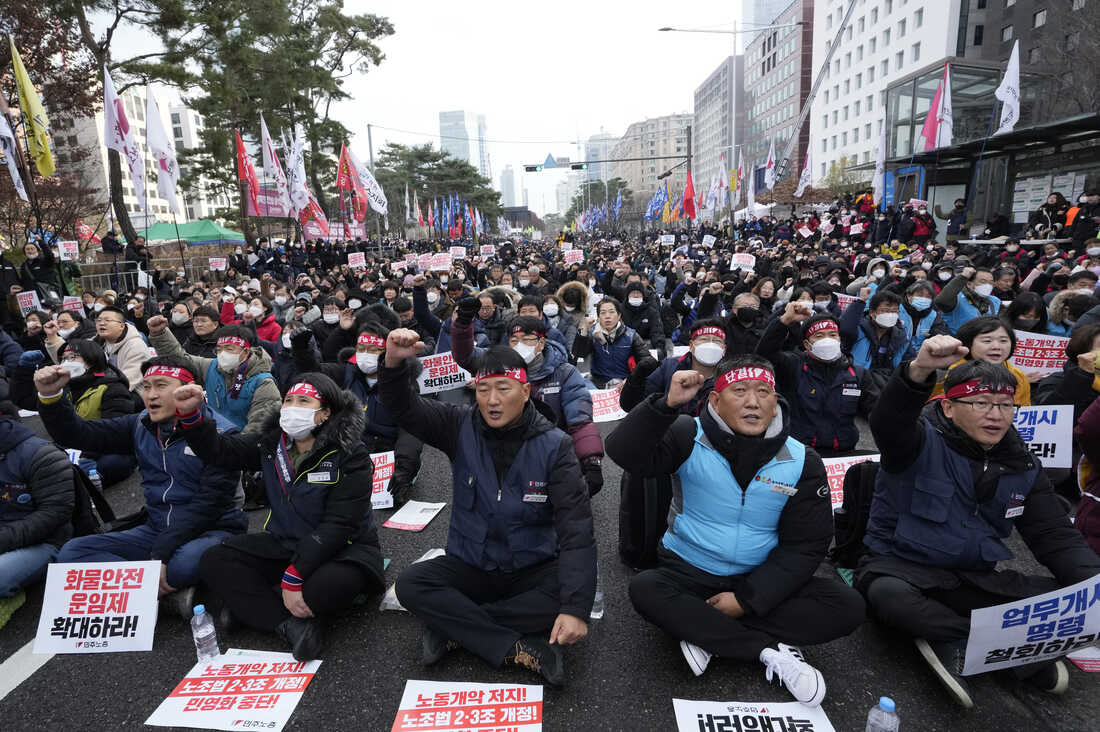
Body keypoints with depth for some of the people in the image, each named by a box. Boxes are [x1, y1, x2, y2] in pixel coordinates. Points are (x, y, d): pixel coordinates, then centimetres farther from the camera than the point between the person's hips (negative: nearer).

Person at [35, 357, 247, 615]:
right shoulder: (141, 426, 8)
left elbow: (209, 502, -19)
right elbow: (77, 435, 3)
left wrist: (160, 554, -22)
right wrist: (50, 397, -15)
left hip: (213, 530, -7)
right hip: (158, 529, 7)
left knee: (186, 562, -40)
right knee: (72, 552, -10)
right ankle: (177, 591, -18)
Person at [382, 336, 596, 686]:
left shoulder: (554, 445, -15)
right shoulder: (461, 426, -7)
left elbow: (576, 529, -22)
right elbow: (404, 408, -18)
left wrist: (575, 607, -33)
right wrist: (394, 363, -40)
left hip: (532, 570, -1)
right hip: (470, 566, 2)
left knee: (575, 589, -30)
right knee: (410, 584, -23)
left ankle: (454, 627, -18)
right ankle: (520, 649, -22)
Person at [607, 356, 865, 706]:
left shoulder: (801, 462, -7)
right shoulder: (690, 438, -13)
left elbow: (805, 545, -5)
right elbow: (624, 452, -28)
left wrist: (748, 599, -14)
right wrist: (667, 404, -43)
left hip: (757, 582, 2)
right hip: (687, 573, -2)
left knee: (846, 606, -17)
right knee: (645, 590, -31)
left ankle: (704, 634, -18)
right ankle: (769, 649, -21)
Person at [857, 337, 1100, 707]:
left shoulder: (1022, 467, 7)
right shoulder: (923, 442, -12)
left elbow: (1057, 538, 7)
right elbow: (887, 424, -37)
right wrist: (918, 371, -56)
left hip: (975, 579, 5)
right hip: (901, 566, -4)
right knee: (888, 595, -38)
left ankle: (951, 640, -13)